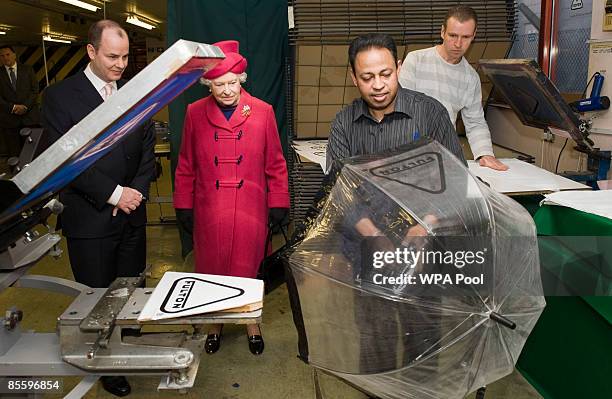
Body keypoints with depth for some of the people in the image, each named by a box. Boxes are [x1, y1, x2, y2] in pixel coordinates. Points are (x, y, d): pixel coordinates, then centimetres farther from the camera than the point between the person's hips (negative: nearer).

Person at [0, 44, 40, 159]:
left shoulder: (27, 70, 10)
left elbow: (35, 90, 4)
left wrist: (25, 106, -9)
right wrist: (12, 107, -12)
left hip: (30, 116, 0)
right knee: (14, 153, 1)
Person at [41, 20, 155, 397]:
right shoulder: (60, 97, -7)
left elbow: (148, 150, 8)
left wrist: (136, 192, -6)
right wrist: (114, 194, -15)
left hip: (132, 214, 4)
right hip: (90, 218, -3)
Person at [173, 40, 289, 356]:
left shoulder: (262, 112, -4)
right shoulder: (195, 113, -1)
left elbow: (275, 164, 1)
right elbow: (186, 166, 6)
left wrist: (278, 204, 0)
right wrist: (183, 207, 6)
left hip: (250, 210, -1)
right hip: (209, 210, 1)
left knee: (248, 269, 11)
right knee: (211, 270, 13)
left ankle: (251, 322, 34)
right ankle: (215, 323, 36)